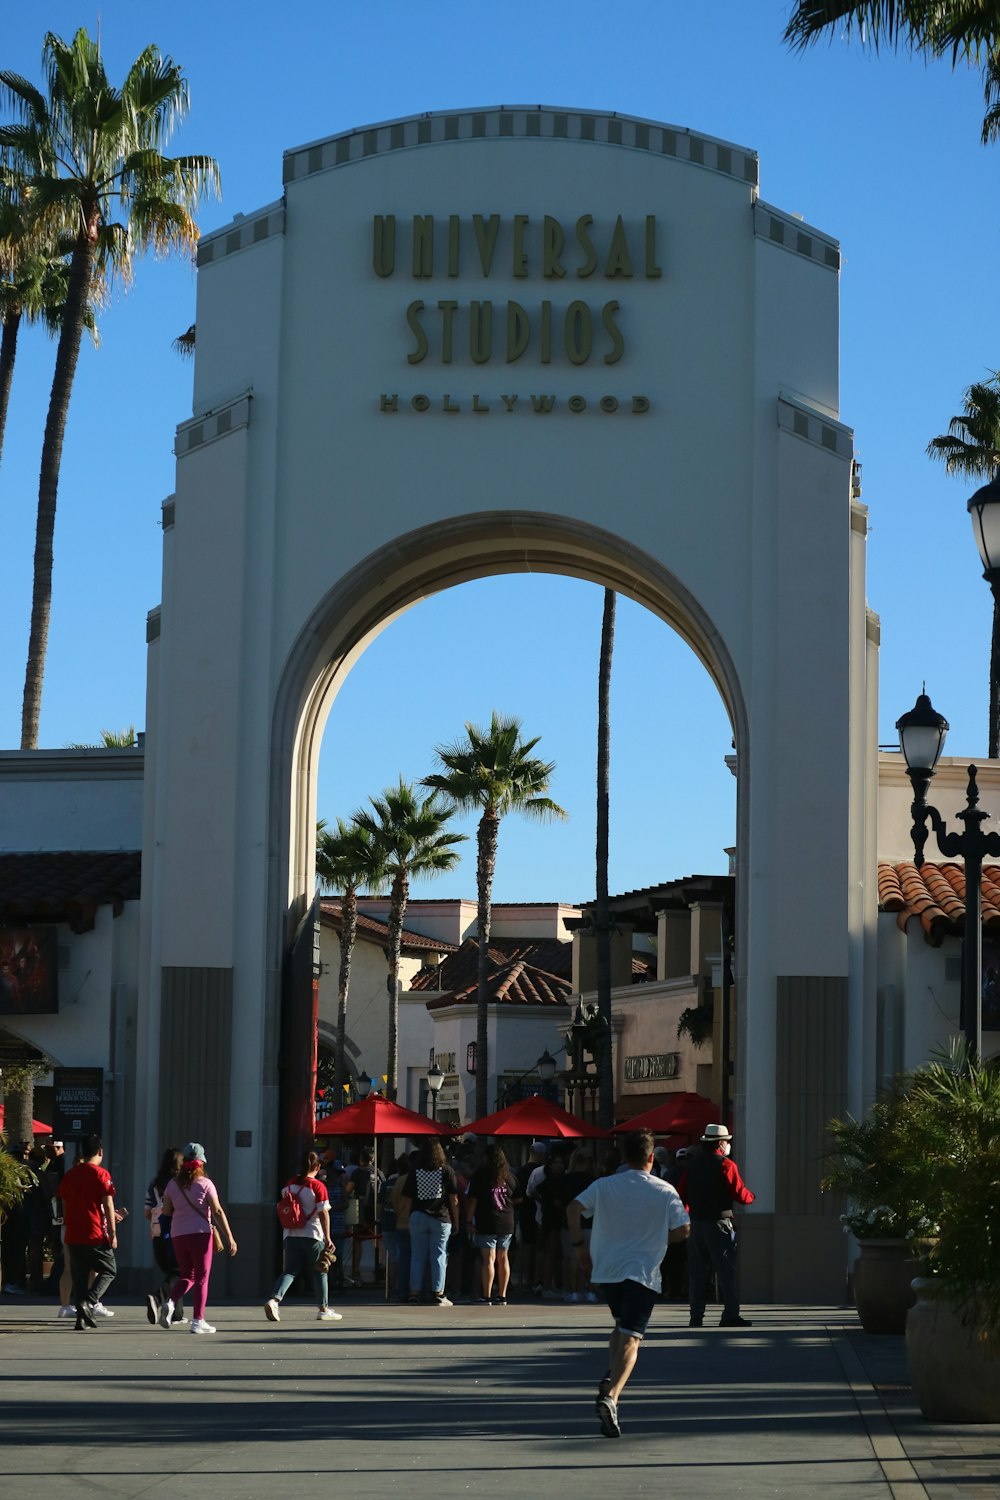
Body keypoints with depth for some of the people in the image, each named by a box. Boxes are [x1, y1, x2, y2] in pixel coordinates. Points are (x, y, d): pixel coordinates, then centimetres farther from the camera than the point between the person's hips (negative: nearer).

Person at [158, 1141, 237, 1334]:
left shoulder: (173, 1184, 5)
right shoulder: (205, 1184, -5)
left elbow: (166, 1211, 7)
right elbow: (218, 1211, -8)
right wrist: (229, 1237, -7)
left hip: (178, 1235, 4)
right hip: (200, 1233, -4)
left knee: (186, 1275, 17)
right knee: (201, 1277, 3)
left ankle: (170, 1302, -10)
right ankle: (198, 1321, 0)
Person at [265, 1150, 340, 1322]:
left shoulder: (288, 1186, 7)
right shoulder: (318, 1186, -10)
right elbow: (323, 1214, -13)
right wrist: (327, 1238, -11)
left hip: (290, 1236, 4)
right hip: (313, 1236, -4)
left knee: (289, 1271, 4)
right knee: (319, 1272, 11)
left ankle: (274, 1299, -19)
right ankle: (324, 1309, 16)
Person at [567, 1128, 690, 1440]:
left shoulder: (604, 1186, 2)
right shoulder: (665, 1191, -2)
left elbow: (573, 1209, -8)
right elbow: (682, 1230, -5)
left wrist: (580, 1245, 1)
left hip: (606, 1270, 3)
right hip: (643, 1273, -3)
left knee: (621, 1325, 28)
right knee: (630, 1339, -8)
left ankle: (610, 1377, 9)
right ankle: (610, 1396, -27)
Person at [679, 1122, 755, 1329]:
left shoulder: (692, 1163, 8)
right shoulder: (725, 1164, -9)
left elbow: (682, 1194, 11)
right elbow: (740, 1194, -12)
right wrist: (751, 1196, 9)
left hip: (695, 1222, 5)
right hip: (719, 1223, -5)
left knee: (697, 1271, 8)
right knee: (726, 1270, -1)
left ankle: (696, 1316, 6)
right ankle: (730, 1315, -4)